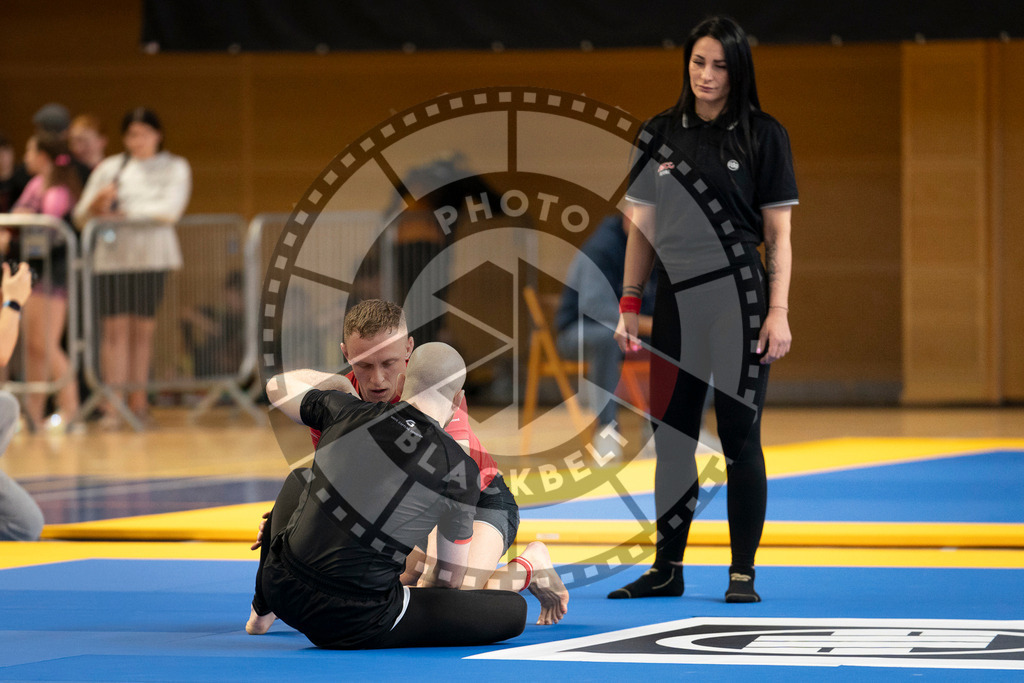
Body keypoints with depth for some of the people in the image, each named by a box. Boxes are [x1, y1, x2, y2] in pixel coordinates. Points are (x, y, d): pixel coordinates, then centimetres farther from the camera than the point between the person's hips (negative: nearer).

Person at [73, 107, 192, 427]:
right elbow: (80, 218, 12)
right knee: (115, 326, -8)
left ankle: (138, 401, 1)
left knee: (143, 328, -4)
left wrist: (123, 212, -5)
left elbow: (169, 210, -5)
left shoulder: (175, 168, 10)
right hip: (112, 256, 1)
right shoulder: (108, 168, 15)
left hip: (152, 256, -1)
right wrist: (97, 202, -10)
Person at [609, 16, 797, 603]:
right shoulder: (661, 135, 10)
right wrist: (629, 303, 7)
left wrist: (778, 312, -8)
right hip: (676, 301, 4)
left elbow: (779, 232, -1)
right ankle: (667, 569, 14)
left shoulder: (763, 135, 1)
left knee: (740, 437, -2)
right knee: (672, 437, 6)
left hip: (740, 297, -3)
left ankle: (743, 573, 5)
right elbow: (643, 226, 14)